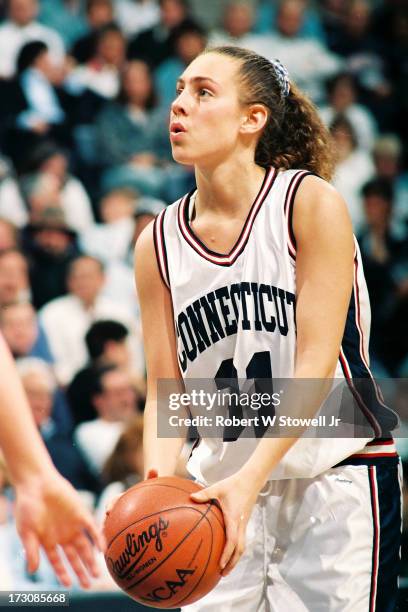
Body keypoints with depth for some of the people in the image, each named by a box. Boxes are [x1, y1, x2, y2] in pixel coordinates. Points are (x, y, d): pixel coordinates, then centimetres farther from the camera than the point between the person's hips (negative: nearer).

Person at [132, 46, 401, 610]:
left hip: (336, 483, -3)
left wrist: (251, 478, -26)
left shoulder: (311, 203, -9)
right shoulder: (159, 243, 4)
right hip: (224, 486, 3)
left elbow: (316, 362, -15)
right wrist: (159, 483, -18)